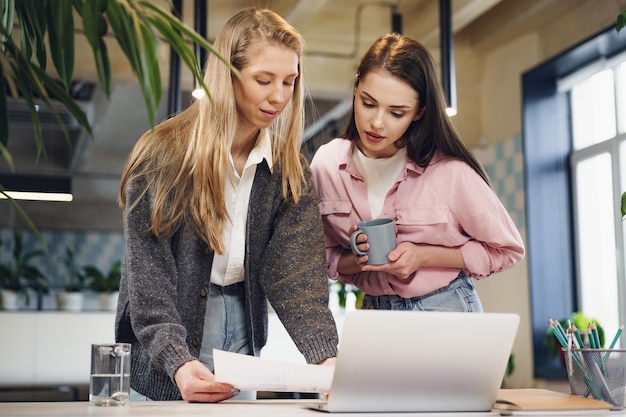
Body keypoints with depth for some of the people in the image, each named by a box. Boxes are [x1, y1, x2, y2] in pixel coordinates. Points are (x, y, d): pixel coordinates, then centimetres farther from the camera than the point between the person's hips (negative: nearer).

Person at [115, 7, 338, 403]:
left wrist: (327, 358, -28)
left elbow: (297, 274, -12)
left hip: (241, 336, 3)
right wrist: (178, 362, -30)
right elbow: (148, 275, -17)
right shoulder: (162, 153, -14)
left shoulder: (293, 173, -3)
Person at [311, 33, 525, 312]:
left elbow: (506, 250, -2)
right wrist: (356, 260, -14)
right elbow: (326, 260, 8)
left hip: (448, 311, -2)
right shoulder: (326, 165, -6)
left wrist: (422, 256, -13)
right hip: (375, 309, 3)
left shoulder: (449, 171, -16)